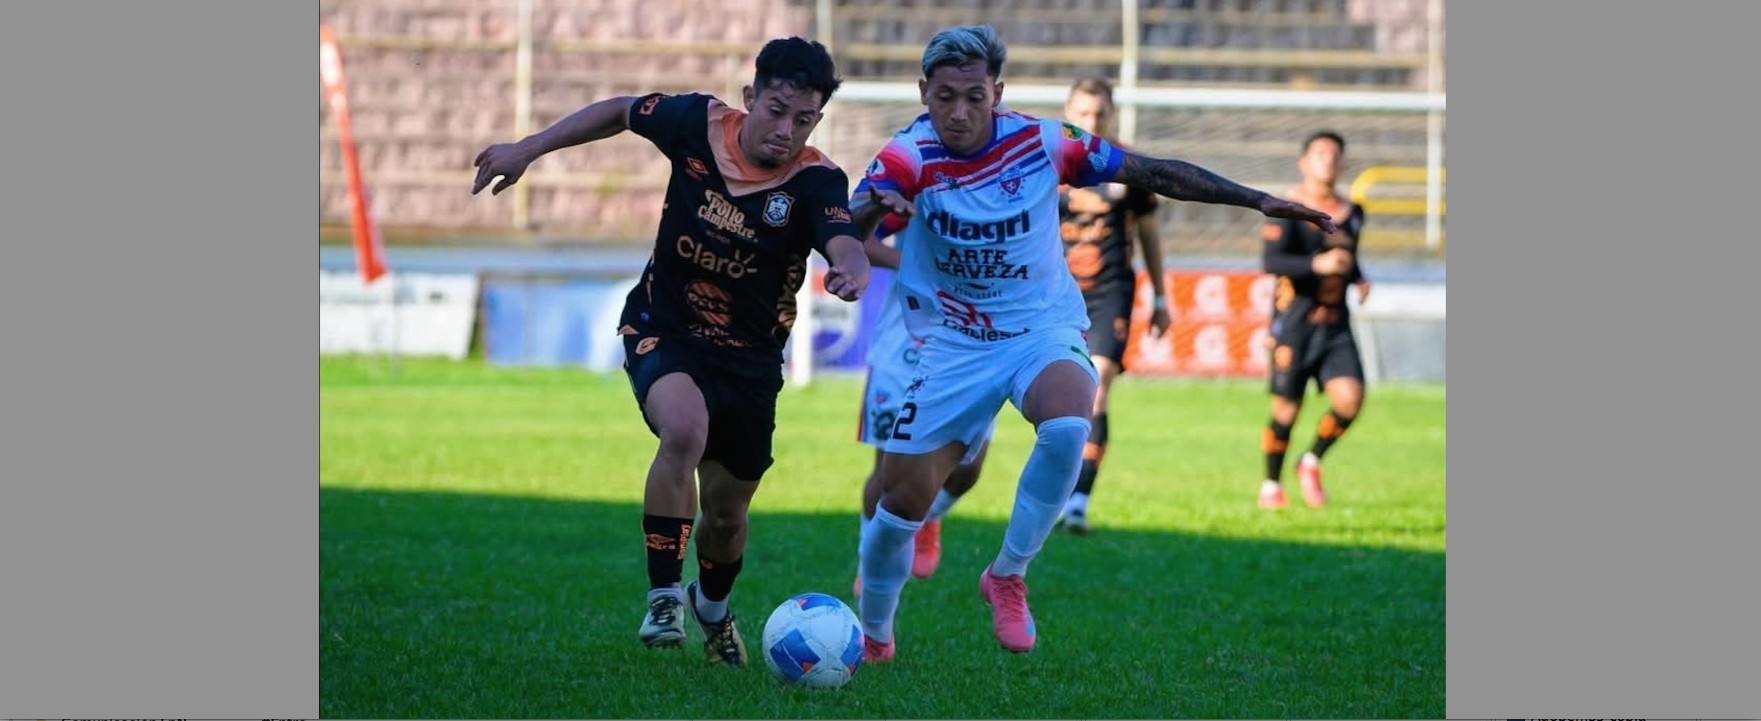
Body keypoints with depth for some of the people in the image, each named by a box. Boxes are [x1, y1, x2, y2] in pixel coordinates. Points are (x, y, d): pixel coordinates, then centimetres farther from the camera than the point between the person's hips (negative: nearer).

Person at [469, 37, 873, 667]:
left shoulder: (815, 181, -21)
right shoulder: (698, 124, -15)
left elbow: (844, 242, -42)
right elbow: (620, 112, 4)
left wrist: (852, 268, -65)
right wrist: (529, 148, 3)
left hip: (750, 358, 1)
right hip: (663, 331, -1)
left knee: (726, 514, 13)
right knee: (685, 429, -34)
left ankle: (712, 606, 49)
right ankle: (663, 599, -22)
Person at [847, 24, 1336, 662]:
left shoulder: (1041, 143, -9)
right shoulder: (909, 158, -14)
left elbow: (1152, 173, -2)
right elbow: (846, 234, -29)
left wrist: (1257, 200, -4)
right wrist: (872, 207, -53)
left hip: (1044, 332, 0)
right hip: (952, 346, 0)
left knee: (1067, 425, -33)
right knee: (900, 501, -2)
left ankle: (1008, 576, -12)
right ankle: (873, 639, 25)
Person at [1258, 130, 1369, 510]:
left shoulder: (1352, 212, 12)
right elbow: (1270, 260, -19)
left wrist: (1358, 279, 7)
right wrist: (1316, 264, -32)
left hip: (1336, 324, 5)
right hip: (1294, 320, -5)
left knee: (1350, 399, -14)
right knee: (1286, 409, -2)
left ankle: (1312, 463, 12)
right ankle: (1272, 485, 21)